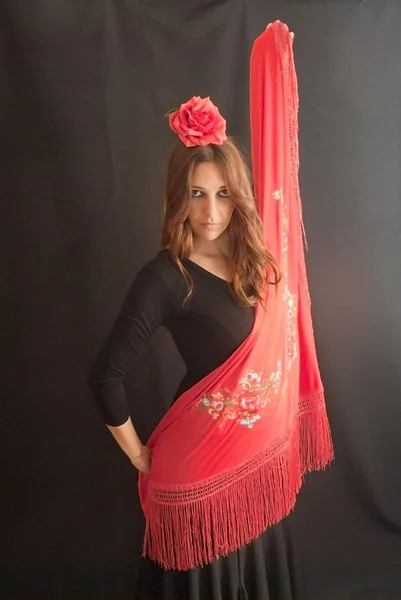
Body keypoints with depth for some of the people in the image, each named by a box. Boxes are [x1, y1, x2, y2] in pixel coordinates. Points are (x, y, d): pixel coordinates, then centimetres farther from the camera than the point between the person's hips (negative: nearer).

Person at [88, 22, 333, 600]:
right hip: (201, 454, -5)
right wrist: (138, 453, -9)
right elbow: (106, 375, -21)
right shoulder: (165, 276, -22)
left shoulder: (256, 259, -3)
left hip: (261, 444, 6)